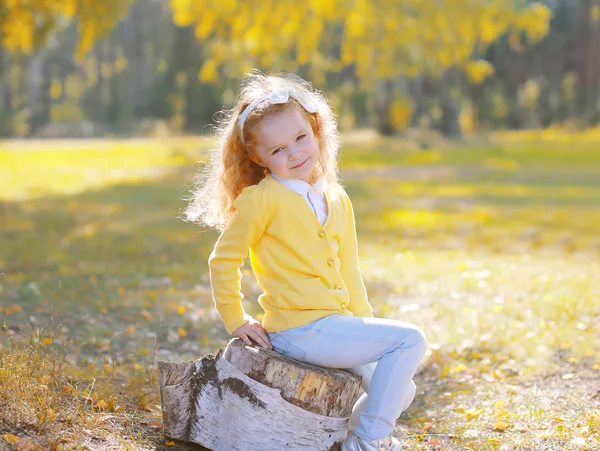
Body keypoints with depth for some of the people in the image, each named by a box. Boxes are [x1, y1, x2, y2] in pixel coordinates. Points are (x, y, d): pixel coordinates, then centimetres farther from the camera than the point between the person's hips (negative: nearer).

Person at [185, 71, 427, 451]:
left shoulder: (339, 202, 11)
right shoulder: (261, 199, -10)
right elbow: (223, 260, -5)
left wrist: (368, 326, 10)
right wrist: (235, 320, -3)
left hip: (336, 326, 8)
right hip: (300, 330, -7)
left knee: (401, 391, 8)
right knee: (410, 340, -14)